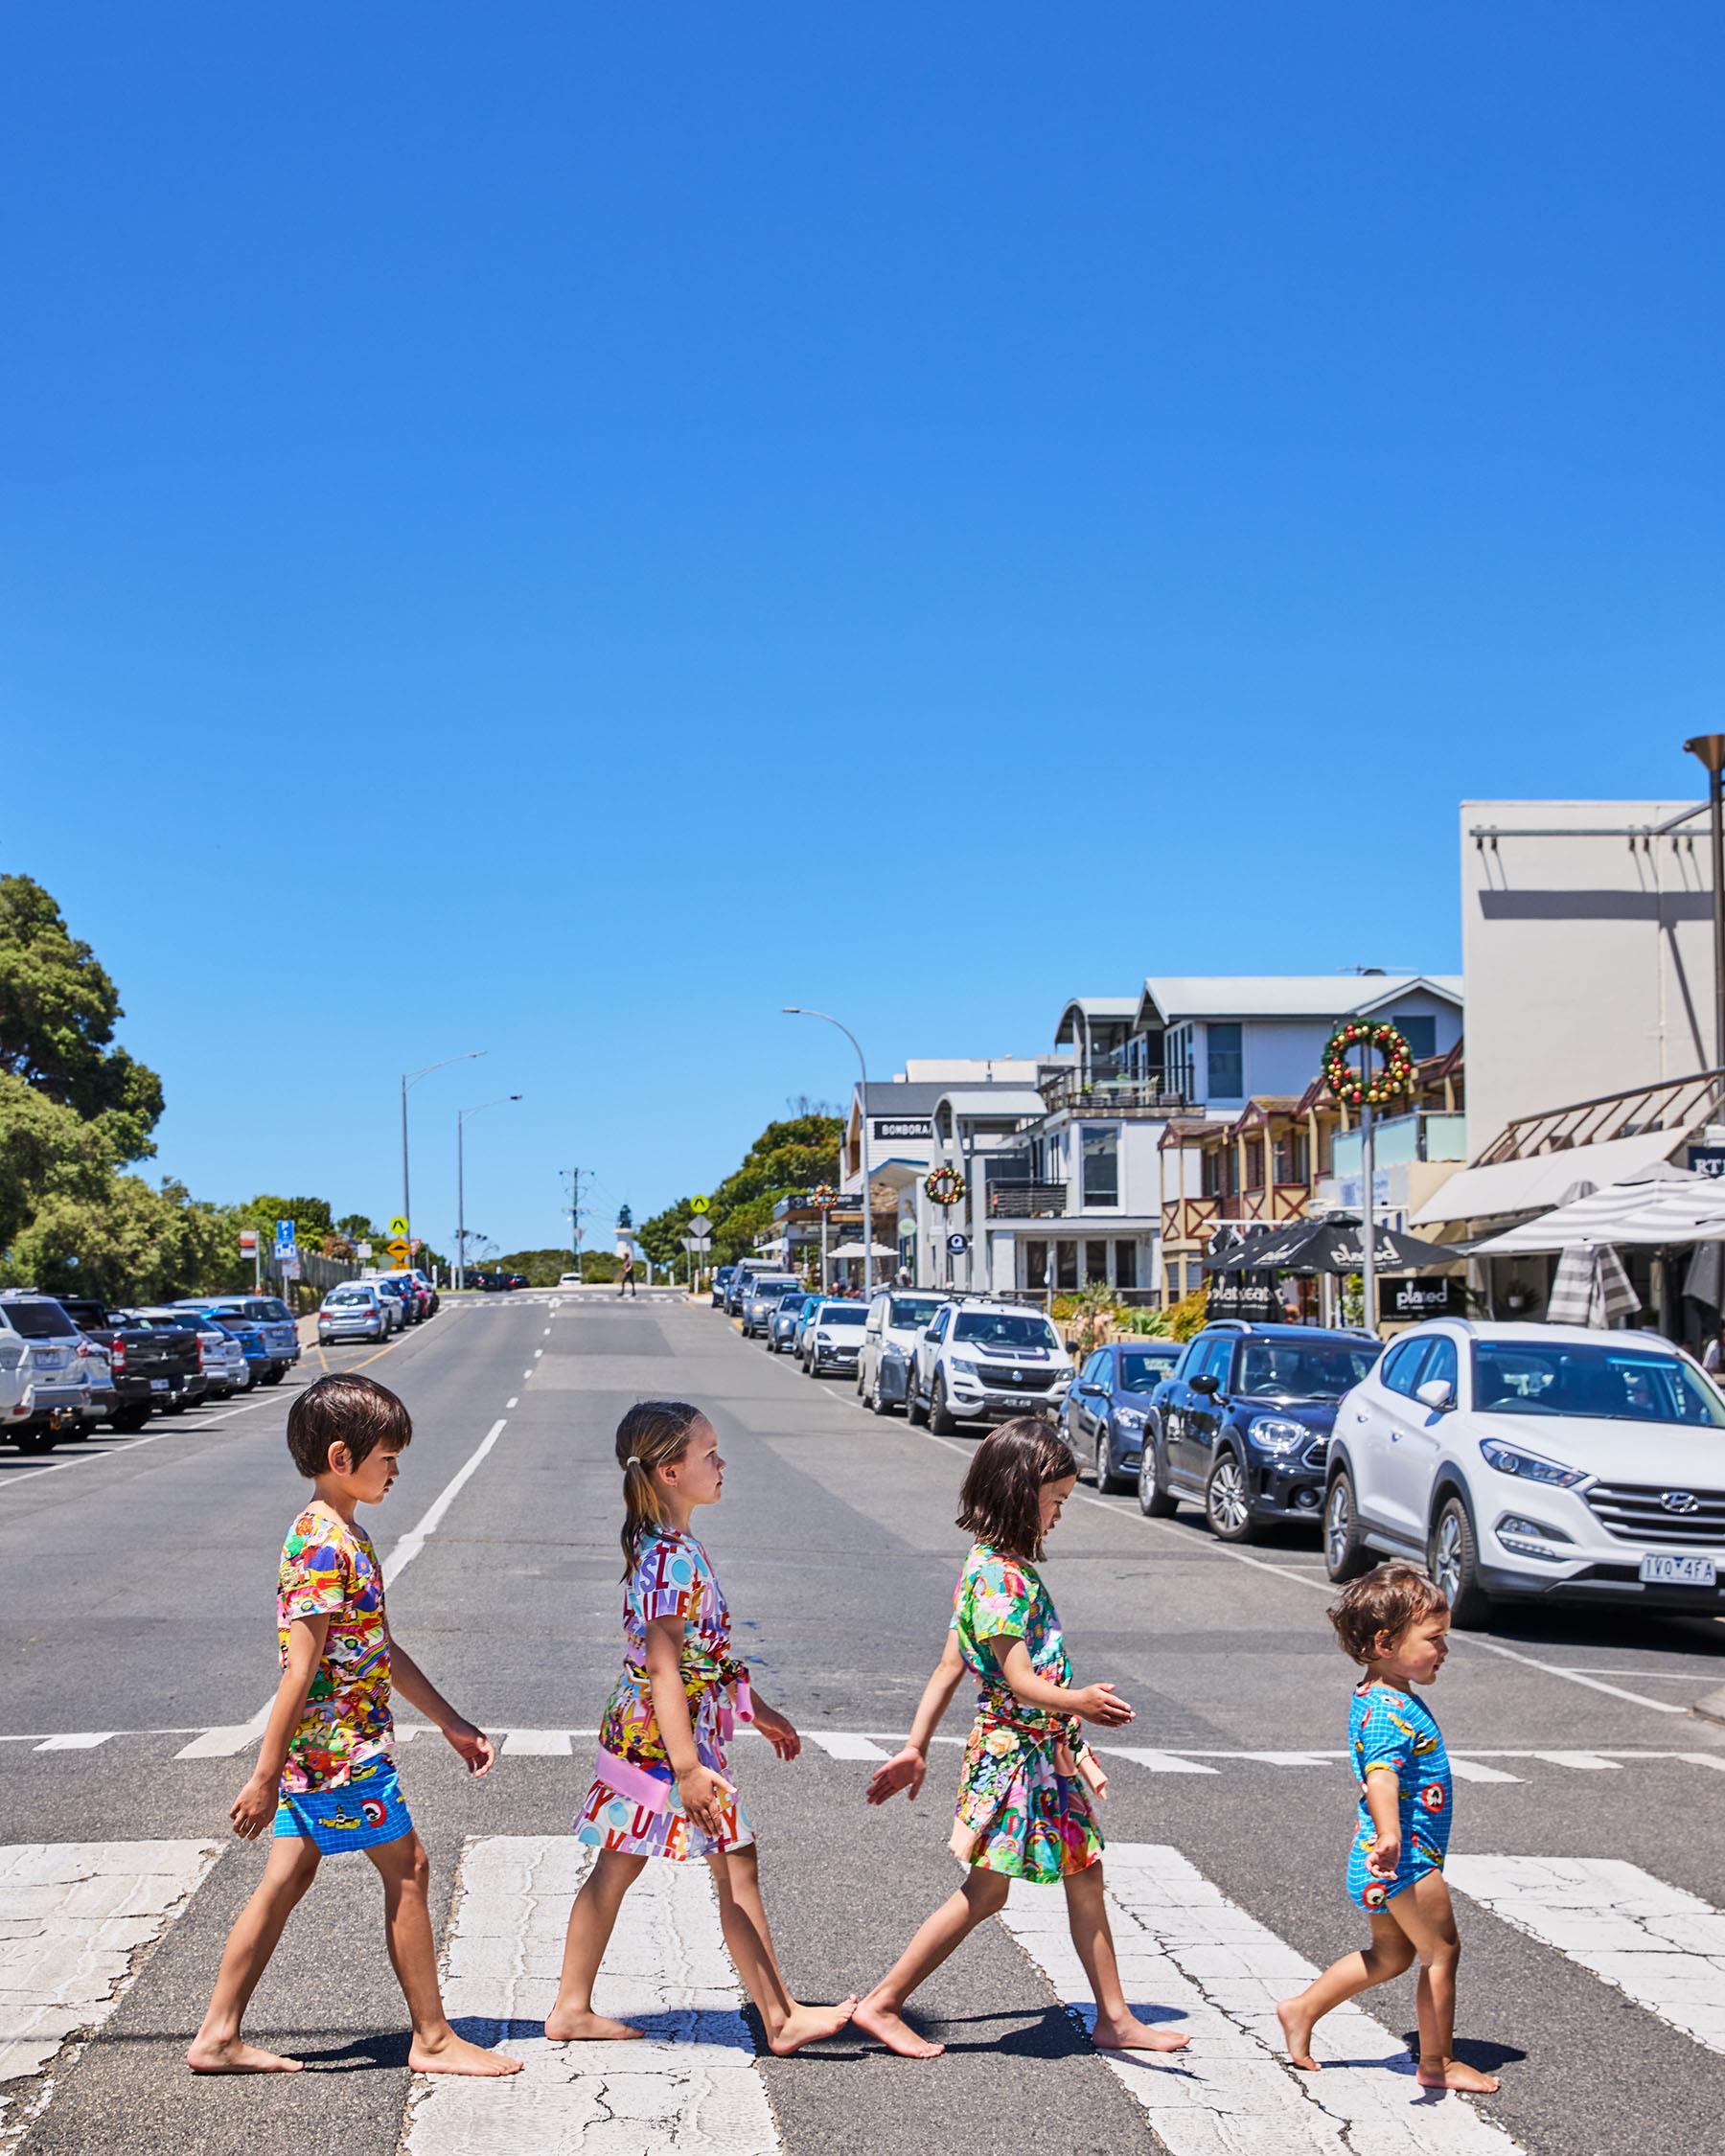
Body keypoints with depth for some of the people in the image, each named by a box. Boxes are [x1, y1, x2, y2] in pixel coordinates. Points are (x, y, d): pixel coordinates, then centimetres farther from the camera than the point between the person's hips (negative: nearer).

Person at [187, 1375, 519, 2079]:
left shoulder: (344, 1537, 13)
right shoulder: (325, 1546, -19)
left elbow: (383, 1650, 19)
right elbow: (300, 1671, -21)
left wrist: (453, 1724, 19)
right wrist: (265, 1779, -21)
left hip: (314, 1751, 10)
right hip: (342, 1748, -10)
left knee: (286, 1882, 12)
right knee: (407, 1869, 1)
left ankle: (218, 2037, 17)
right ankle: (433, 2039, 11)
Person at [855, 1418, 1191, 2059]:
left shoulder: (1002, 1567, 11)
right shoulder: (998, 1576, -20)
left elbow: (950, 1667, 15)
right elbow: (1020, 1681, -27)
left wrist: (916, 1748, 18)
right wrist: (1079, 1702, -44)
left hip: (1048, 1752, 10)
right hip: (1014, 1751, -10)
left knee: (1085, 1875, 12)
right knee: (985, 1891, 0)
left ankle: (1115, 2018, 21)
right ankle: (882, 2004, 9)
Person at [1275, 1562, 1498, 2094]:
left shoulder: (1380, 1699, 10)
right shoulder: (1390, 1711, -23)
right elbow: (1381, 1775, -39)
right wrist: (1389, 1837, -54)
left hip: (1391, 1858, 10)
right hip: (1407, 1858, -10)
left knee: (1390, 1955, 21)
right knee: (1442, 1951, 4)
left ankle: (1301, 2010, 24)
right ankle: (1438, 2063, 15)